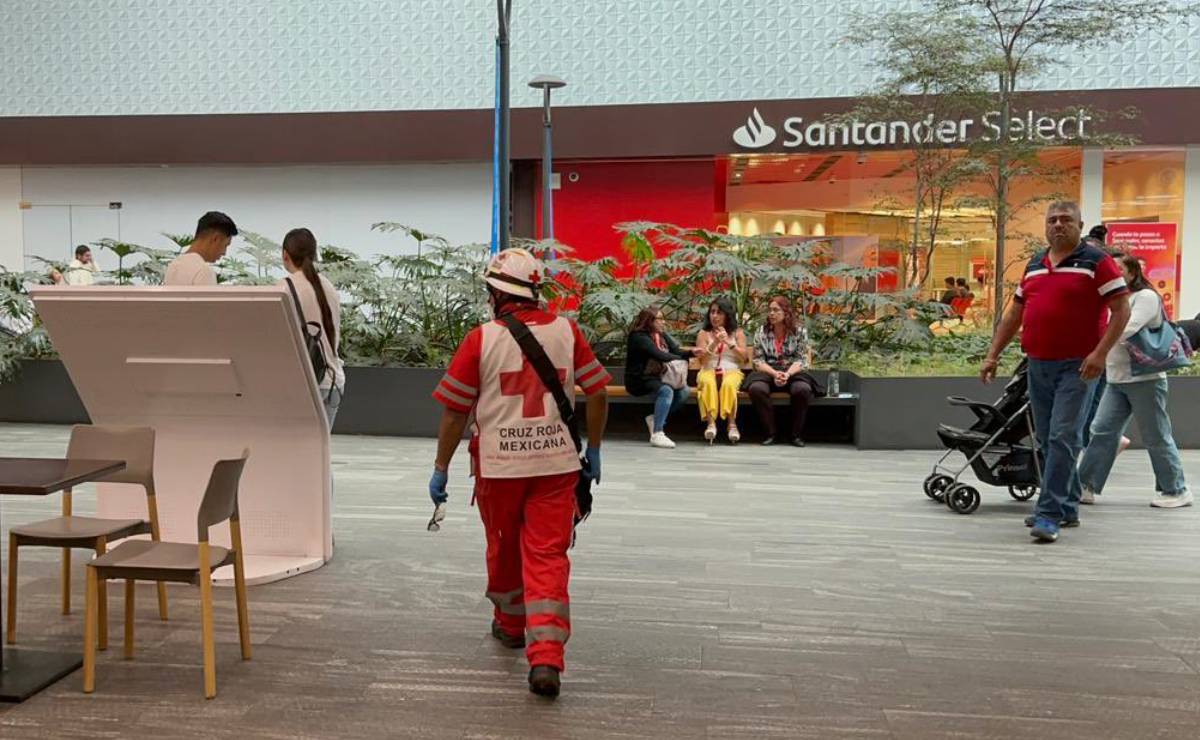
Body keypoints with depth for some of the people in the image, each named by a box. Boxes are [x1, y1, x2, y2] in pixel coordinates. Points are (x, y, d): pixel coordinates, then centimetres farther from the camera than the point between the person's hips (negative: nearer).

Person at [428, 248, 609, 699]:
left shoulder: (481, 339, -7)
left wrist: (441, 469, 6)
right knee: (547, 556, 2)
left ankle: (510, 623, 41)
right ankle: (546, 657, -7)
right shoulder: (566, 331, 0)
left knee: (504, 548, 20)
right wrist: (593, 449, 16)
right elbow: (598, 392, 4)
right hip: (556, 462, 1)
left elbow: (454, 411, -4)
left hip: (499, 464, -1)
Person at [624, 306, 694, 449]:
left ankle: (655, 419, 3)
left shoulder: (662, 335, 12)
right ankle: (657, 434, -31)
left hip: (657, 378, 8)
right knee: (666, 391, -33)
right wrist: (683, 358, -16)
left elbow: (676, 350, 3)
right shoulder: (639, 337, -14)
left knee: (684, 391, -12)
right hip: (639, 381, -8)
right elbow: (660, 356, -25)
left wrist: (691, 353, -17)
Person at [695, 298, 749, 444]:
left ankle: (732, 423, -38)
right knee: (708, 383, -37)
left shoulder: (737, 332, 15)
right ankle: (711, 422, -44)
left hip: (731, 371, 0)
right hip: (709, 371, 0)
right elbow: (702, 360, 0)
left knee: (729, 384, -37)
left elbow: (744, 357, 2)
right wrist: (715, 343, -14)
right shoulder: (704, 333, 13)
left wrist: (729, 342, -10)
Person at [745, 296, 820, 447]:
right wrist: (775, 373, -19)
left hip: (793, 373, -1)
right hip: (769, 373, 1)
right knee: (756, 388, -33)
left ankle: (797, 434, -16)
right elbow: (758, 361, -1)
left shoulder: (800, 331, 2)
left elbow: (802, 360, -4)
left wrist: (787, 374, -22)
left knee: (803, 389, -35)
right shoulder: (761, 332, 5)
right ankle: (770, 433, -19)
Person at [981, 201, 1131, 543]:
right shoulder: (1034, 265, 14)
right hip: (1038, 366, 7)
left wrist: (1100, 353, -20)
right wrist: (993, 356, 12)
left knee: (1062, 438, -11)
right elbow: (1014, 313, 17)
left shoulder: (1096, 262, -4)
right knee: (1047, 441, 11)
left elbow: (1121, 309, -9)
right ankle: (1067, 508, 23)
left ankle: (1049, 514, -9)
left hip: (1077, 366, -6)